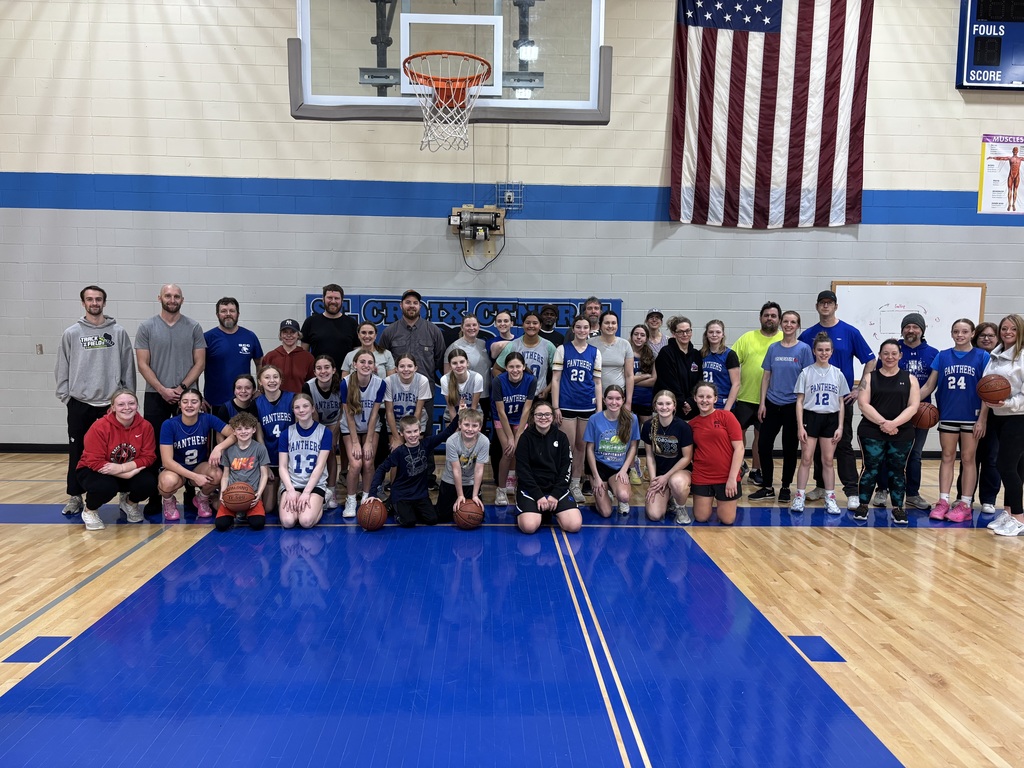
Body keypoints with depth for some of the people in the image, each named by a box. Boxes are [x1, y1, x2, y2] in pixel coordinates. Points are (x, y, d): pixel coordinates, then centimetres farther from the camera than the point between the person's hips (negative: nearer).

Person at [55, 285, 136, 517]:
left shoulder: (119, 333, 3)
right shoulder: (71, 334, 5)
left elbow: (128, 368, 3)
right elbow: (62, 369, 6)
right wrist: (65, 396, -2)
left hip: (111, 404, -1)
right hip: (79, 404, 1)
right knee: (77, 453, 8)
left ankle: (126, 495, 13)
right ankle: (75, 497, 19)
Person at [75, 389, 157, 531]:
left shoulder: (145, 426, -13)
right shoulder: (99, 427, -23)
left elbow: (149, 457, -13)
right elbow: (95, 462, -23)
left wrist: (122, 468, -29)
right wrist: (129, 474, -28)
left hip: (131, 471, 3)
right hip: (95, 471, -3)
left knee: (149, 483, -26)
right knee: (106, 486, -36)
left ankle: (130, 504, 12)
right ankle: (89, 511, 1)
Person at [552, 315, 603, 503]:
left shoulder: (595, 352, 8)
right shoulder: (562, 349, 2)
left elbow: (597, 382, 10)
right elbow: (555, 379, 0)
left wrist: (599, 409, 5)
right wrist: (555, 407, -6)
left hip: (588, 406, 3)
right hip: (567, 405, -2)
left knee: (581, 447, 9)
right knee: (567, 446, -3)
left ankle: (576, 484, 21)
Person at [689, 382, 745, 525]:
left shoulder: (726, 416, -8)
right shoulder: (692, 423, 3)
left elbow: (739, 448, -10)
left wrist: (732, 478, -14)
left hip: (727, 477, -2)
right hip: (701, 477, 2)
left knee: (727, 520, 4)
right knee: (701, 518, 7)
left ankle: (721, 501, 35)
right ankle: (711, 498, 36)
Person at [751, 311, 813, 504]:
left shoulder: (804, 349, -3)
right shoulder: (773, 348, 6)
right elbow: (766, 377, 7)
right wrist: (762, 403, 1)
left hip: (793, 405, -3)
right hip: (772, 404, 3)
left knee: (790, 448, 6)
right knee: (763, 444, 1)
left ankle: (785, 488, 21)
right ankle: (767, 487, 15)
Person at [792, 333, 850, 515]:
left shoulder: (837, 374, 6)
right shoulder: (806, 373, -1)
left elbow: (841, 403, 8)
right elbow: (799, 401, -1)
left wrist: (840, 426, 1)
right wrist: (800, 426, -7)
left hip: (831, 419, 2)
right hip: (811, 417, -2)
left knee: (828, 461, 6)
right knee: (806, 459, -2)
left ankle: (830, 499, 13)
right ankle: (799, 497, 5)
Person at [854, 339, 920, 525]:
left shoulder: (910, 379, 8)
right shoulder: (870, 377, 5)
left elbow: (913, 407, -2)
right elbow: (863, 404, -4)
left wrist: (894, 423, -16)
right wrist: (882, 422, -15)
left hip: (902, 434, 1)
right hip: (871, 432, -1)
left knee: (898, 470, 5)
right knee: (871, 468, -1)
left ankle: (898, 508, 15)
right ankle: (863, 505, 9)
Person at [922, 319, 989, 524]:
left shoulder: (982, 357, -1)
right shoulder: (942, 356, 5)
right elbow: (929, 386, 7)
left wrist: (982, 418, -9)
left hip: (971, 417, -2)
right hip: (947, 415, 2)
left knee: (968, 459, 4)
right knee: (947, 458, 6)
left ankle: (965, 505, 9)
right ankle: (943, 502, 9)